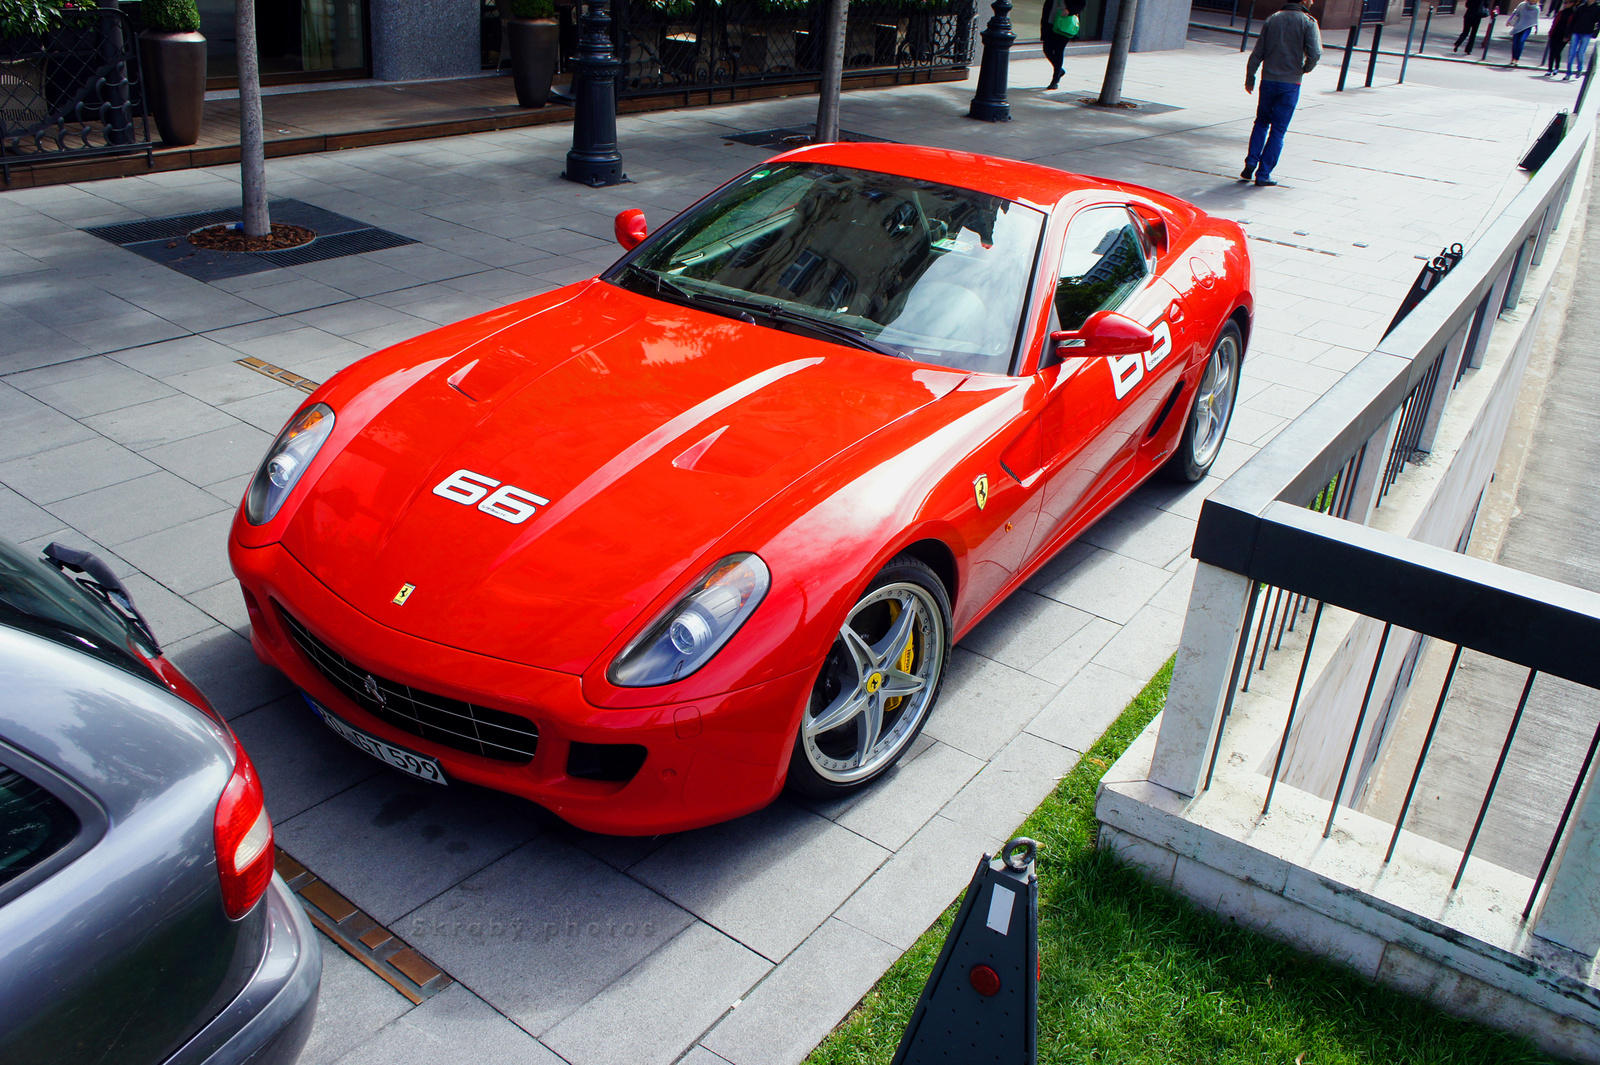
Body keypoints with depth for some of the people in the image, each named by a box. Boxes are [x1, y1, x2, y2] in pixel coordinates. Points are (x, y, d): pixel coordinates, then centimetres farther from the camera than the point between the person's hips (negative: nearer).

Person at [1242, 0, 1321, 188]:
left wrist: (1249, 78, 14)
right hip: (1291, 83, -3)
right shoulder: (1308, 22, -6)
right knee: (1278, 130, 4)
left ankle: (1251, 163, 5)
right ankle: (1263, 174, 2)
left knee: (1261, 123, 19)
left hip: (1268, 80, 3)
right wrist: (1305, 68, 4)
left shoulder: (1272, 19, 5)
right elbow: (1315, 53, -16)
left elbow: (1257, 53, 4)